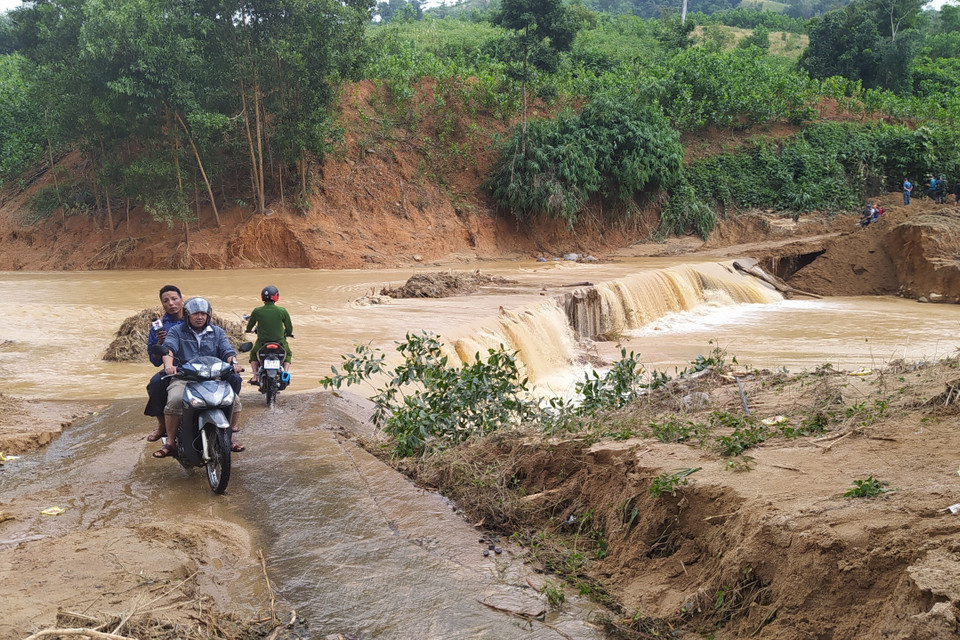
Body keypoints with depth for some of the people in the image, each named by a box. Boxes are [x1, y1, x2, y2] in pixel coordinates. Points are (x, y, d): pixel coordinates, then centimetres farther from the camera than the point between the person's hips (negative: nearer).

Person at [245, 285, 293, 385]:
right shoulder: (282, 311, -8)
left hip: (262, 342, 0)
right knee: (288, 354, 30)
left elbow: (249, 327, 8)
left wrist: (249, 330, 33)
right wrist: (288, 333, 26)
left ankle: (255, 376, 16)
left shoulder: (257, 311, -6)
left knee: (253, 354, 31)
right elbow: (289, 328, 2)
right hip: (280, 342, 0)